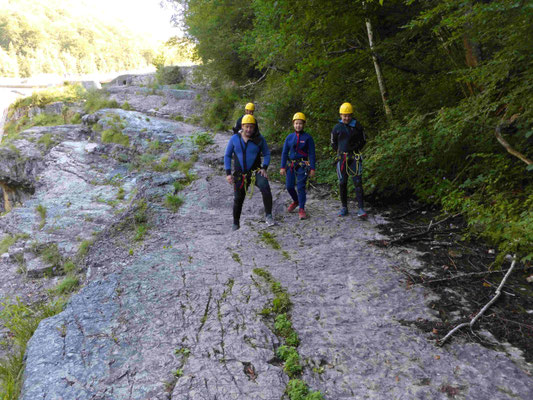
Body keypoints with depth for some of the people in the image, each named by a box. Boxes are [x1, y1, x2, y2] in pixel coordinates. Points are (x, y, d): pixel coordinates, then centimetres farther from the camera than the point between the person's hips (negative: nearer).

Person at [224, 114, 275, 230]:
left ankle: (268, 216, -24)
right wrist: (228, 173, -3)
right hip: (240, 174, 1)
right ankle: (236, 223, 28)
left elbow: (267, 154, 6)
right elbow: (227, 155, 5)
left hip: (255, 171, -1)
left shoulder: (259, 139, -3)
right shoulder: (234, 139, -2)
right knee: (238, 199, 8)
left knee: (265, 188, -30)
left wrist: (264, 168, -11)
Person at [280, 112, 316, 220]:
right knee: (289, 186, 8)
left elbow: (311, 154, -3)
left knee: (301, 187, -7)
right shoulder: (289, 137, 5)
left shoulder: (307, 137, -4)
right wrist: (283, 167, 3)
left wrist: (312, 169, -7)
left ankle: (301, 209, 4)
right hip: (291, 164, 4)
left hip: (302, 165, -4)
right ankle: (296, 201, 37)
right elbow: (284, 152, 8)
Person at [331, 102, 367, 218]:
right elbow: (333, 144, 16)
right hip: (342, 158, 1)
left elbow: (363, 141, 13)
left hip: (355, 158, -1)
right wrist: (341, 153, 11)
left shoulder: (357, 126, 3)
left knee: (358, 182, -8)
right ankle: (344, 208, 15)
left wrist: (355, 151, 6)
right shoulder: (337, 128, 5)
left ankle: (361, 208, -8)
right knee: (342, 183, 3)